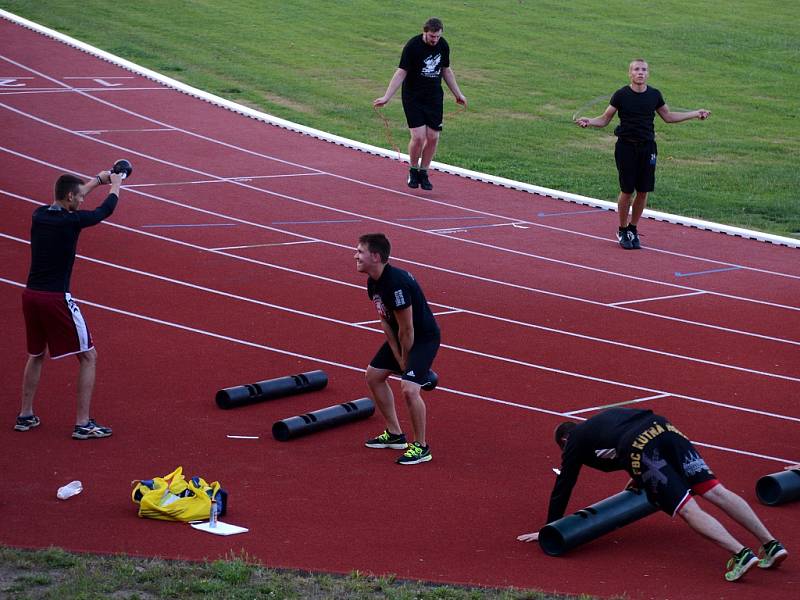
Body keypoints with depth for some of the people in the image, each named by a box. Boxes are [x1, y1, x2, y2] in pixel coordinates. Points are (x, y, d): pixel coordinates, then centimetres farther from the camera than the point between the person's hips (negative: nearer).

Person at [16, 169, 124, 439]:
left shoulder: (39, 214, 5)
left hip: (31, 295, 7)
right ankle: (82, 424, 2)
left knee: (36, 355, 27)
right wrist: (115, 184, 26)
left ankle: (25, 416, 31)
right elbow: (105, 210, 5)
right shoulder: (71, 221, -13)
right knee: (88, 356, 5)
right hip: (56, 299, -7)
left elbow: (67, 202, 27)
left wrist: (98, 180, 37)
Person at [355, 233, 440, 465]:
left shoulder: (396, 283, -31)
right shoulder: (373, 282, -2)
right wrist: (398, 357, 0)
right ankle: (394, 434, 29)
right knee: (374, 375, 17)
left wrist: (405, 360, -10)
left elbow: (406, 329, -24)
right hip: (399, 336, 10)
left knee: (408, 389, -23)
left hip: (424, 338, -10)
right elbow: (385, 320, 6)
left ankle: (421, 447, -5)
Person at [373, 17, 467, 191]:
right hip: (413, 97, -5)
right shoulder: (413, 46, -14)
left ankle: (423, 173, 17)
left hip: (435, 98, 5)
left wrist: (458, 94, 23)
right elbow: (401, 73, -12)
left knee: (433, 138, 0)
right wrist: (386, 97, -17)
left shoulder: (443, 45, 2)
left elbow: (446, 71, 17)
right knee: (418, 137, -13)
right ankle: (413, 171, 12)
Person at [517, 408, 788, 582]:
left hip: (640, 449, -6)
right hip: (664, 428, 6)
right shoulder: (606, 416, 42)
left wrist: (550, 529, 32)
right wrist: (640, 477, 63)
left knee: (688, 509, -13)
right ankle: (771, 544, -13)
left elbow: (563, 486, 25)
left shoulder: (575, 442, 24)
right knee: (715, 490, -4)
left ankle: (740, 554, -30)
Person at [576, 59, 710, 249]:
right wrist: (589, 121, -20)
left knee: (643, 191, 4)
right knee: (627, 191, -2)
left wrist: (696, 114, 16)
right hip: (626, 147, -3)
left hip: (647, 147, 3)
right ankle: (623, 231, 14)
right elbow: (605, 119, 1)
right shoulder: (621, 95, -5)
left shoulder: (654, 95, 4)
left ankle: (633, 229, 20)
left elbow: (668, 116, 19)